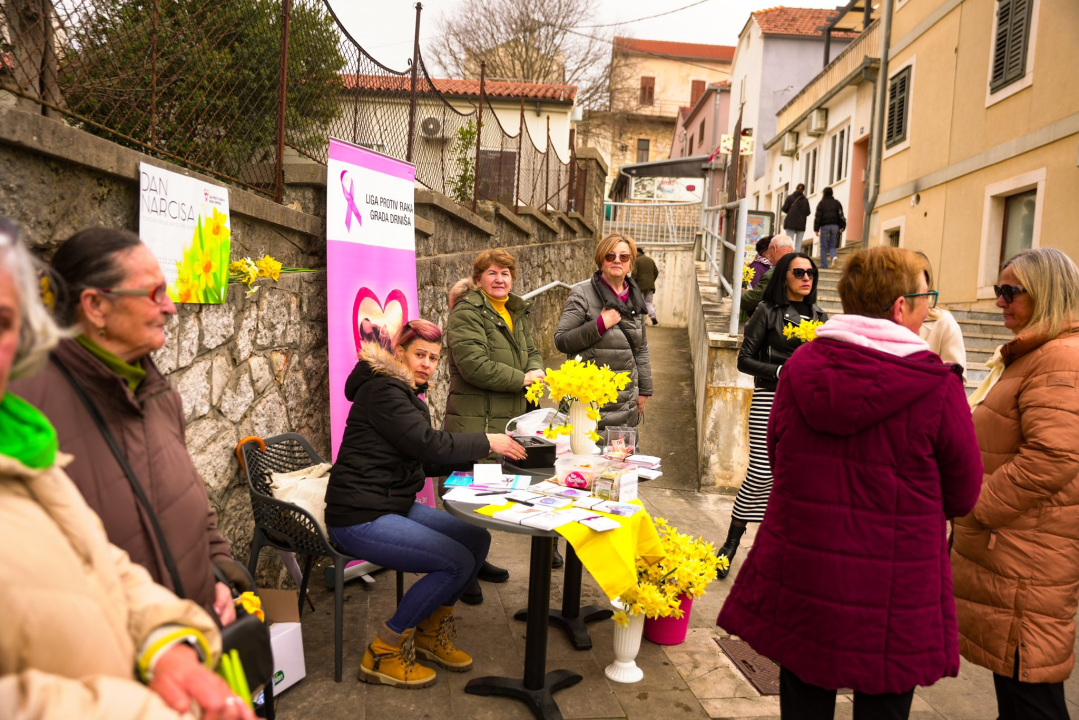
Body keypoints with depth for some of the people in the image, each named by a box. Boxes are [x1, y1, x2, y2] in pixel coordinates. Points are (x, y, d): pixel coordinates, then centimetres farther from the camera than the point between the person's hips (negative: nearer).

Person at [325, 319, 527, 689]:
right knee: (457, 562, -18)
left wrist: (475, 453, 4)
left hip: (393, 505, 10)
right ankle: (383, 654, -5)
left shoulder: (405, 393, 16)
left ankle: (430, 632, 17)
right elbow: (429, 444, -23)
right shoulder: (383, 391, -16)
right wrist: (487, 442, -13)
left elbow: (424, 463, 16)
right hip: (359, 518, -10)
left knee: (477, 539, 2)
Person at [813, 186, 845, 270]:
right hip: (835, 226, 2)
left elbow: (817, 216, -3)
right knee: (832, 246, 12)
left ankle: (824, 266, -3)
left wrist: (816, 229, -2)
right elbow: (841, 215, 5)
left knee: (824, 247, 2)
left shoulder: (821, 203, 2)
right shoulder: (837, 203, 9)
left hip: (825, 226, -2)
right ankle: (834, 257, -20)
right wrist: (842, 227, 7)